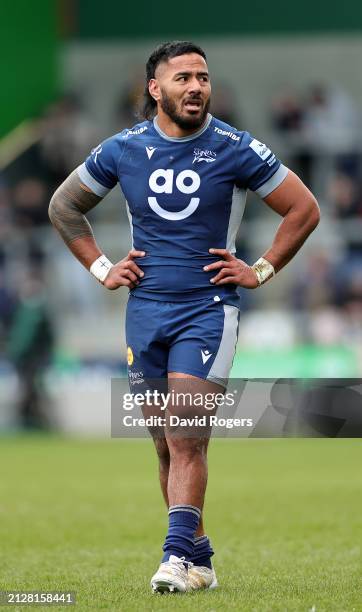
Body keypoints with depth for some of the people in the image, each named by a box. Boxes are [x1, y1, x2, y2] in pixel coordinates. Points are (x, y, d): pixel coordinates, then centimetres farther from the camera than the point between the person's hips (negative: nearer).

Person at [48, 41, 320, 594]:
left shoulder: (234, 149, -5)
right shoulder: (123, 150, 2)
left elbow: (304, 209, 3)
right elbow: (64, 206, 17)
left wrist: (261, 271, 1)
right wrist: (101, 269, 10)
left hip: (208, 309, -4)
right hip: (145, 310, 4)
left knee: (186, 439, -15)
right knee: (167, 445, 7)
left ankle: (177, 556, -15)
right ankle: (199, 559, 16)